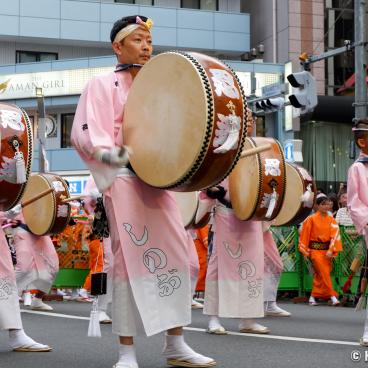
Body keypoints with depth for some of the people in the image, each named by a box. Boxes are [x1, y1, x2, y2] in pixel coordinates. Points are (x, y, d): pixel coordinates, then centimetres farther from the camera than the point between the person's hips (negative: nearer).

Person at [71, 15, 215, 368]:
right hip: (124, 179, -6)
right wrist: (114, 154, -26)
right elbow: (84, 133, -10)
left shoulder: (156, 88, 22)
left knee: (175, 254, 2)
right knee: (130, 256, -9)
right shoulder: (102, 84, 3)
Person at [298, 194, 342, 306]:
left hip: (326, 250, 4)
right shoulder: (311, 219, -3)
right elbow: (304, 235, -1)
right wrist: (305, 251, -2)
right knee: (324, 273, -12)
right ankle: (332, 296, -13)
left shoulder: (331, 220, 5)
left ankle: (313, 297, 19)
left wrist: (331, 250, -14)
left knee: (319, 275, 8)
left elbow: (334, 235, -2)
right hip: (315, 250, -4)